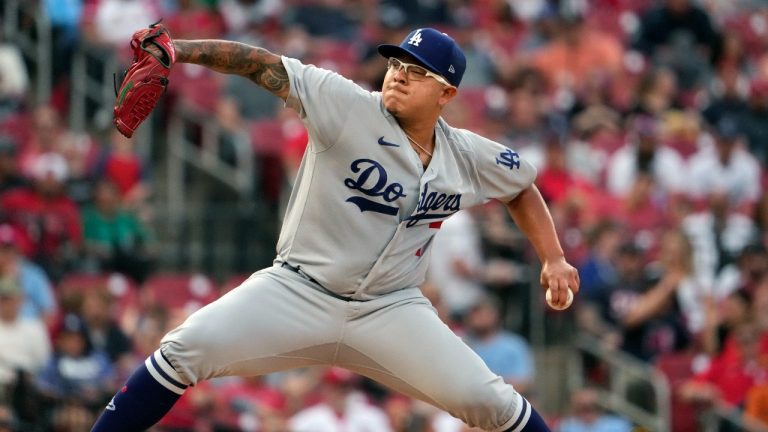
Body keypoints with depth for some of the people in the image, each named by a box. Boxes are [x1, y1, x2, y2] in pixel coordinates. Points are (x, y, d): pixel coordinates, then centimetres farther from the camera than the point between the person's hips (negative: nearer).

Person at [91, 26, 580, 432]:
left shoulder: (470, 158, -1)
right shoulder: (349, 107, -12)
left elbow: (522, 188, 20)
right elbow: (262, 64, -19)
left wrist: (553, 258, 11)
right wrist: (179, 51, -31)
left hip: (392, 311, 2)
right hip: (298, 291, -2)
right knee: (187, 347, -21)